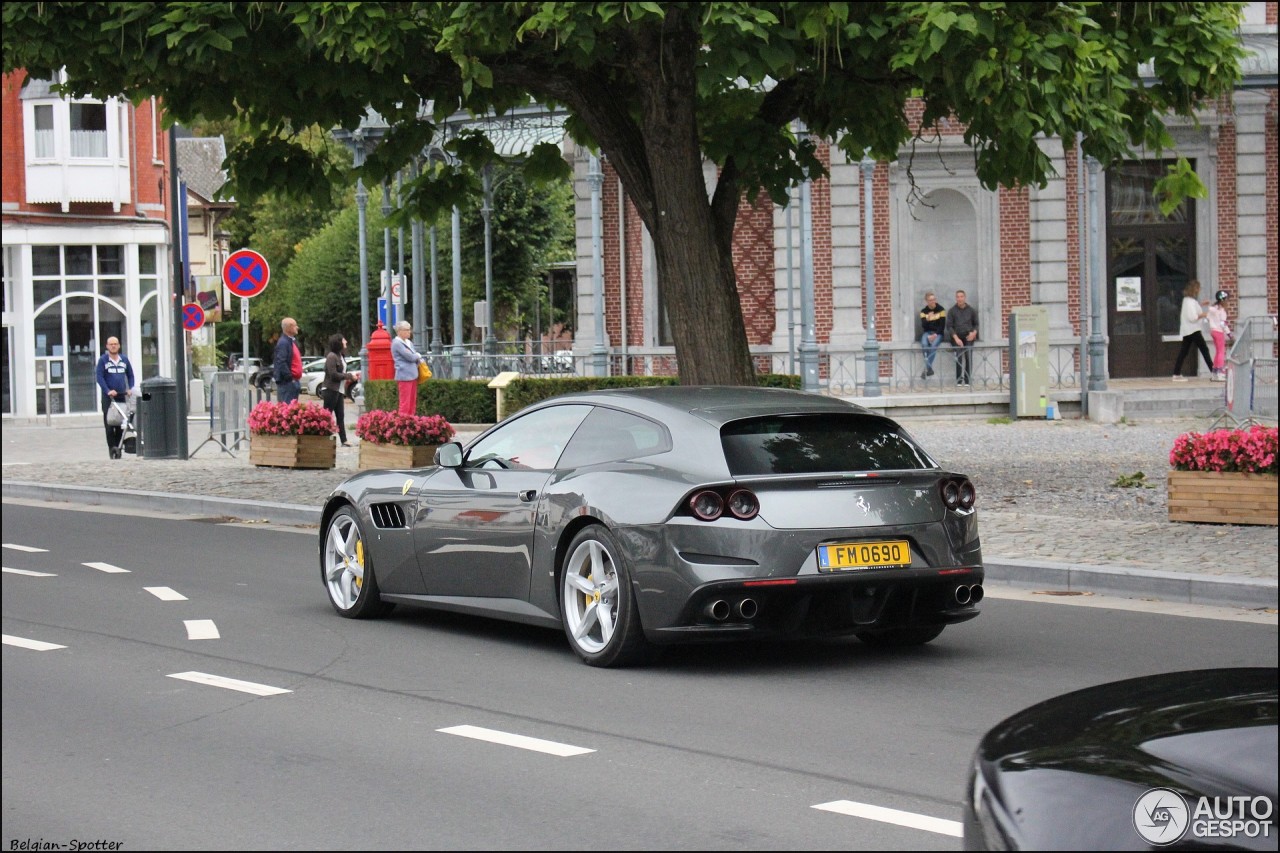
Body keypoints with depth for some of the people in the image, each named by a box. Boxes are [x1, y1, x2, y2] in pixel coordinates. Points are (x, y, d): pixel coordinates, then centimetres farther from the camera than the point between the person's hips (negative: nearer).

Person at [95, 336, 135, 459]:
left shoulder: (124, 360, 13)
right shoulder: (103, 360, 0)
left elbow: (130, 375, 19)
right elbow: (99, 377, -6)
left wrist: (130, 388, 3)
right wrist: (108, 391, -18)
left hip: (122, 395, 4)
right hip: (108, 396, -4)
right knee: (109, 423, -10)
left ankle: (117, 446, 9)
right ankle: (112, 448, -9)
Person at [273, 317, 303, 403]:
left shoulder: (292, 341, 17)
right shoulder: (283, 343, -15)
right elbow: (281, 363, -23)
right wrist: (290, 378, -21)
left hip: (294, 381, 10)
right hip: (287, 382, -10)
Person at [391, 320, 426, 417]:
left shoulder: (408, 342, 16)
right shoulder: (397, 343, -12)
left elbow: (416, 357, 22)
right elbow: (410, 357, -16)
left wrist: (419, 359, 0)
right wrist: (418, 356, 4)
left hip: (412, 375, 9)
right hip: (405, 376, -9)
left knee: (412, 403, 9)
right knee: (405, 404, -9)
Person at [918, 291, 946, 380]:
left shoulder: (941, 310, 0)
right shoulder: (923, 311, 5)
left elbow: (942, 325, -3)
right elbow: (923, 325, -4)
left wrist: (935, 335, -15)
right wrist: (927, 319, -24)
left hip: (937, 333, -1)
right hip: (927, 332, 1)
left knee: (933, 345, -33)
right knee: (924, 344, -32)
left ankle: (927, 369, -32)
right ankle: (929, 368, -30)